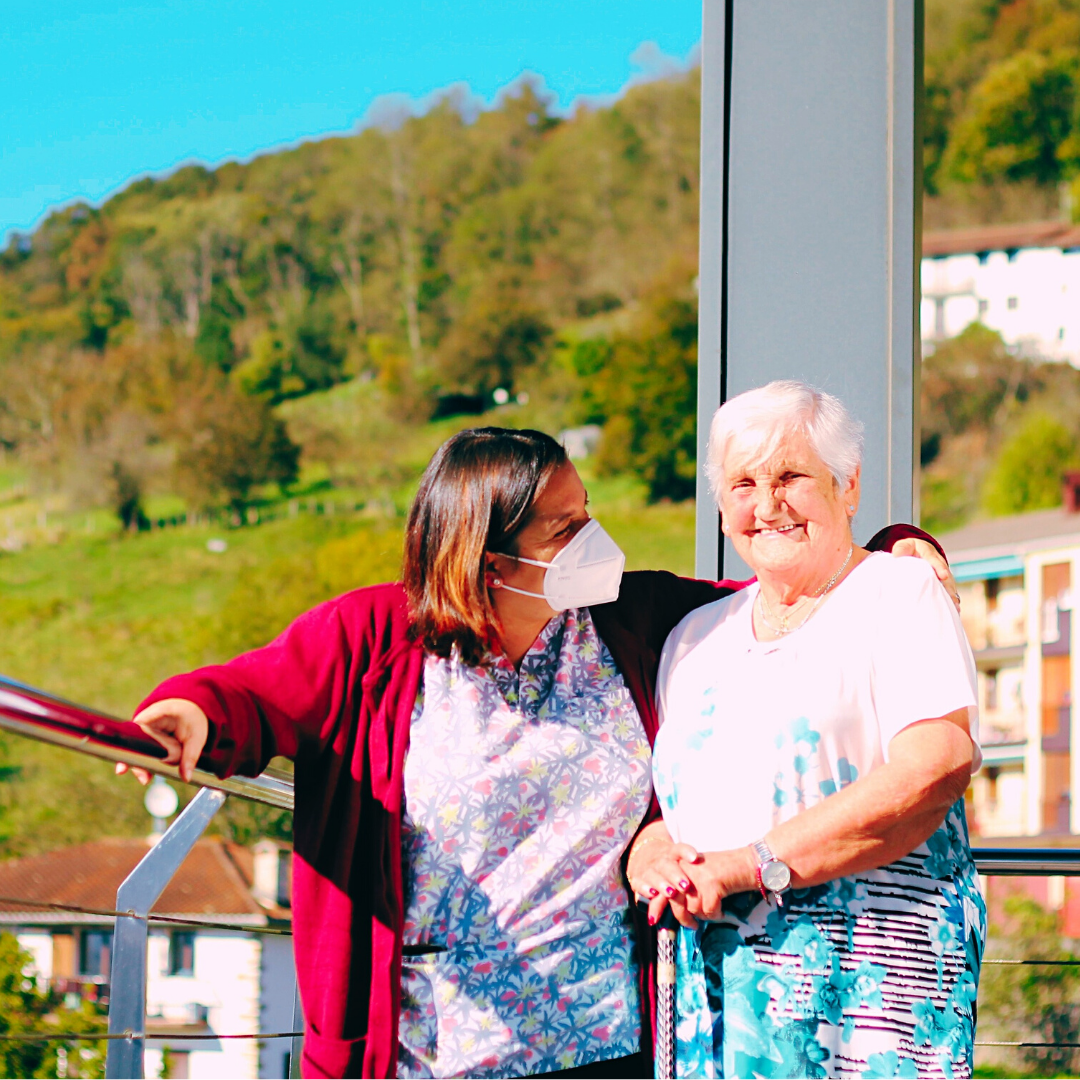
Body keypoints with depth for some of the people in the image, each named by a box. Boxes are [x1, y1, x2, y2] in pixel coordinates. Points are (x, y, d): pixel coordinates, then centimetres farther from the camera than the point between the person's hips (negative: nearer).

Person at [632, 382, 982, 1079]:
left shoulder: (900, 595, 2)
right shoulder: (697, 636, 20)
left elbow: (935, 769, -13)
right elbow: (658, 805, 20)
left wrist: (748, 864, -14)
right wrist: (653, 859, -6)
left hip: (868, 970, -5)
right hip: (718, 966, 5)